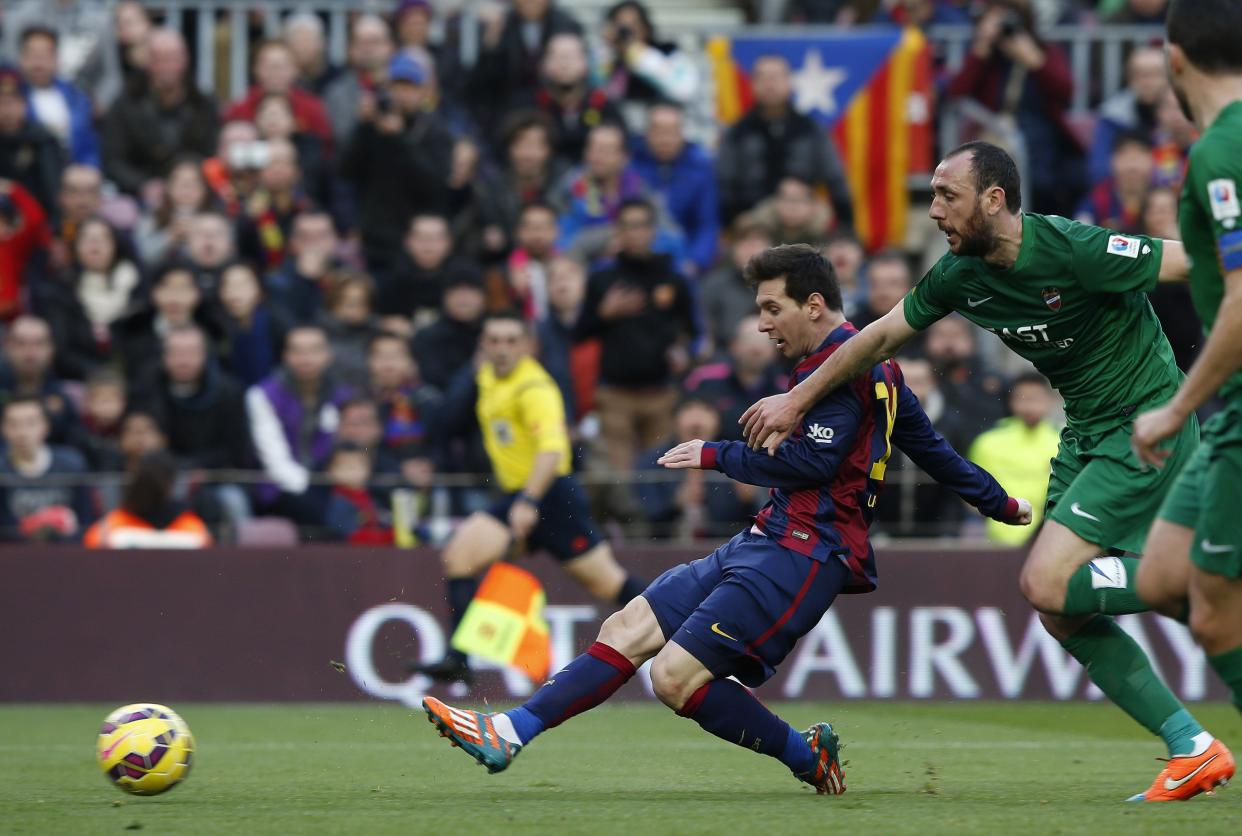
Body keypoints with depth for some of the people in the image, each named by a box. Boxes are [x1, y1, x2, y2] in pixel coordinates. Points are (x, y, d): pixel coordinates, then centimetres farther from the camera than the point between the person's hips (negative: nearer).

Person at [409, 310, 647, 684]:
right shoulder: (487, 376, 9)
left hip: (550, 494, -8)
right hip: (517, 496, 8)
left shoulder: (533, 387, -19)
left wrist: (530, 501, -44)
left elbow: (552, 447, -32)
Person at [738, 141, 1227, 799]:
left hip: (1147, 422, -8)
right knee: (1061, 614, 0)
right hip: (1086, 432, 8)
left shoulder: (1075, 251, -22)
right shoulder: (960, 275, 0)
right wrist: (796, 400, 21)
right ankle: (1190, 748, 5)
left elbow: (1203, 263, -17)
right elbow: (882, 336, 15)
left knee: (1047, 584, -19)